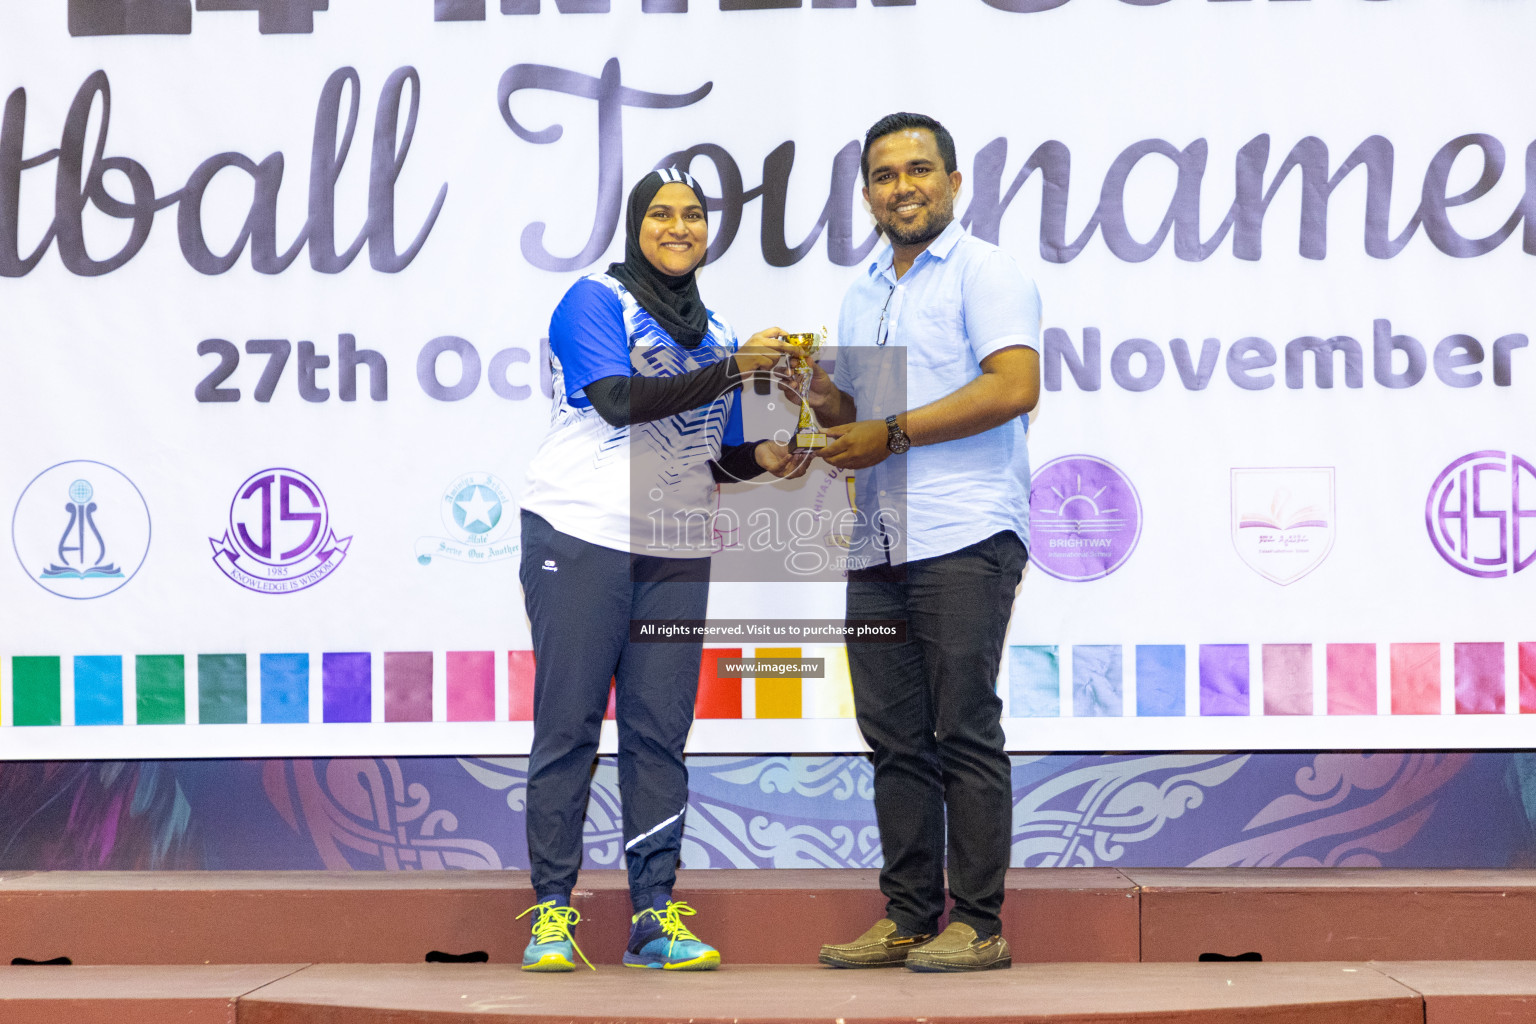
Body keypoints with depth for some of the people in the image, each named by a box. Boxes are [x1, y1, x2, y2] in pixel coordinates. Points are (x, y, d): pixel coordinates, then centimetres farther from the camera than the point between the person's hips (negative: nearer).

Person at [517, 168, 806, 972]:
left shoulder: (713, 332, 18)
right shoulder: (594, 302, -2)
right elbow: (622, 400, -18)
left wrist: (760, 455, 0)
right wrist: (732, 369, -24)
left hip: (675, 556, 5)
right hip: (581, 541, -5)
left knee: (660, 731, 1)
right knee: (569, 724, -4)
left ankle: (654, 914, 3)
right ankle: (551, 911, 0)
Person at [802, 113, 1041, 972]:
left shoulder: (985, 272, -1)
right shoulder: (863, 295, 22)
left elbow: (1015, 386, -15)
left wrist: (891, 433, -15)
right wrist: (824, 402, 5)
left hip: (963, 541, -7)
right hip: (878, 546, 7)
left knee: (966, 733, -6)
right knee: (896, 739, 7)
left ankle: (980, 925, -2)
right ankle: (909, 918, 13)